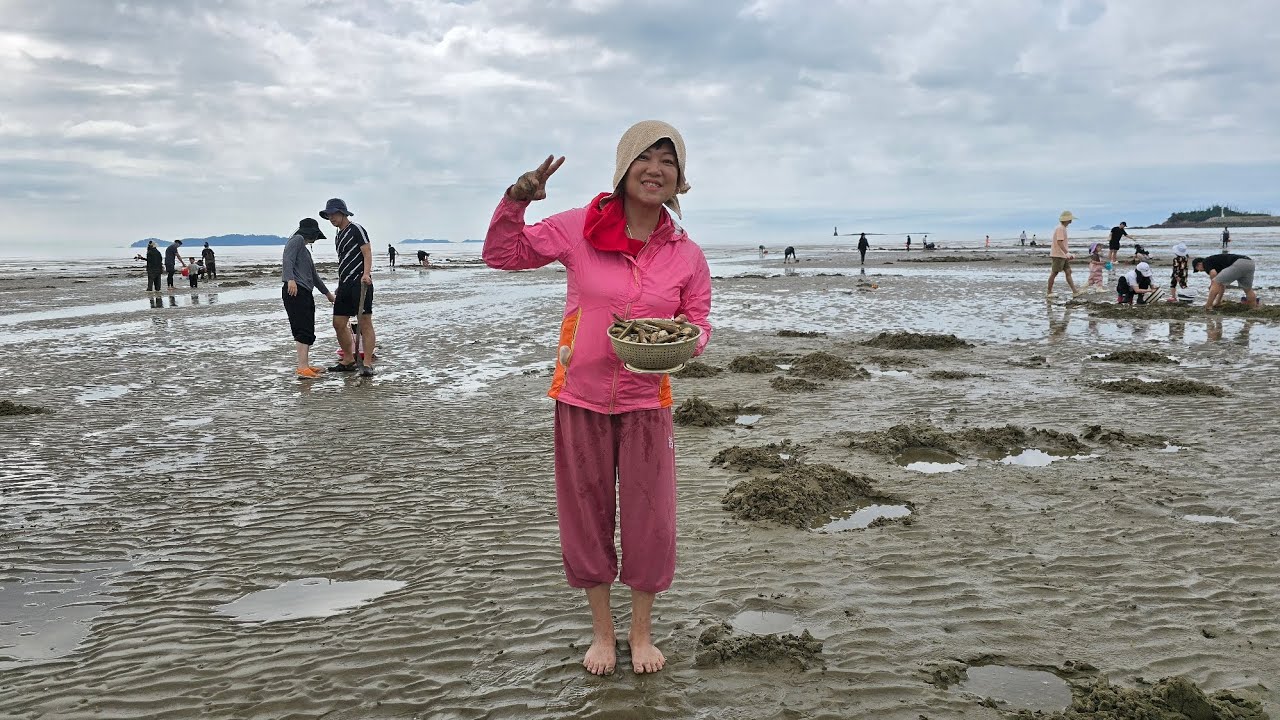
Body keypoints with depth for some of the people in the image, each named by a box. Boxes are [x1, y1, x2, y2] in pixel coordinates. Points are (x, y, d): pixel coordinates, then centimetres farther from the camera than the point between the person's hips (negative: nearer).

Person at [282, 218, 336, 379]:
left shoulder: (305, 249, 27)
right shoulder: (297, 240, 0)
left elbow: (313, 274, 36)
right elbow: (288, 260, -16)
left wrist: (327, 293, 44)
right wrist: (290, 279, -31)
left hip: (305, 293, 10)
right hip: (295, 291, -10)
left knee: (308, 332, 10)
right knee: (303, 330, -15)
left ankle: (306, 365, 15)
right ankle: (302, 368, -20)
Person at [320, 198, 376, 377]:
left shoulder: (356, 230, -3)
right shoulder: (338, 236, 22)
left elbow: (367, 254, -12)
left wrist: (366, 274, -27)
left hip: (360, 283, -9)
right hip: (345, 284, 9)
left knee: (365, 322, -8)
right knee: (339, 323, 7)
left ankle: (367, 363, -8)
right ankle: (348, 361, 18)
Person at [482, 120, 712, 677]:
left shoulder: (687, 255, -4)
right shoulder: (579, 229, -8)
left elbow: (698, 323, 5)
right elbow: (502, 254, 0)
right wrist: (517, 200, -16)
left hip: (645, 403, 1)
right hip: (581, 398, 0)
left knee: (649, 520, 7)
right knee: (586, 517, 12)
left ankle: (641, 633, 31)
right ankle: (601, 631, 33)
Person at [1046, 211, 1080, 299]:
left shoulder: (1063, 228, 16)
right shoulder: (1060, 229, -16)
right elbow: (1059, 242, -26)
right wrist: (1067, 252, -32)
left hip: (1063, 255, 10)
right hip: (1058, 255, -10)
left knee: (1068, 272, 4)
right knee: (1054, 273, -2)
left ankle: (1074, 291, 0)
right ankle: (1048, 292, 7)